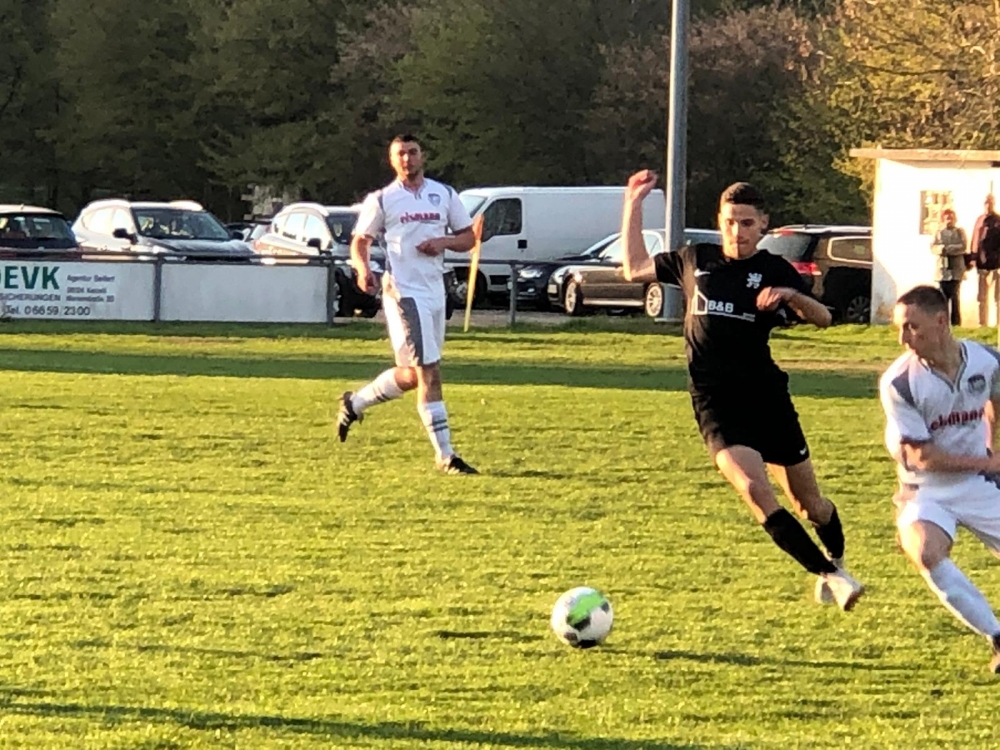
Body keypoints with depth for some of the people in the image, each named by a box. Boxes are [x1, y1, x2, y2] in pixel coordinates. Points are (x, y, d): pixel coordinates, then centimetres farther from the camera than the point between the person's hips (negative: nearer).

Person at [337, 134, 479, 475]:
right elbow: (360, 241, 4)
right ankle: (445, 456, -10)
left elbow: (468, 238, 15)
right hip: (403, 291, -6)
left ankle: (355, 403, 35)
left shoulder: (444, 194, 11)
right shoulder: (381, 200, 1)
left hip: (435, 290, 6)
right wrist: (362, 268, -17)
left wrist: (444, 242, -6)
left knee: (412, 375, 13)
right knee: (429, 374, -11)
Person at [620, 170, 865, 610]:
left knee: (808, 503, 7)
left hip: (767, 396, 0)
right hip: (715, 404, 0)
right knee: (755, 491, -23)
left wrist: (791, 295, -28)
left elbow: (822, 319, -8)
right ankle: (830, 576, -22)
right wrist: (634, 204, 19)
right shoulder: (695, 261, 10)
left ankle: (836, 563, 36)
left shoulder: (774, 271, 3)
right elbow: (635, 269, 22)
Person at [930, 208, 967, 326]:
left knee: (954, 294, -7)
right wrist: (941, 249, -18)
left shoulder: (960, 232, 6)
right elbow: (933, 247, 3)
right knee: (944, 295, 1)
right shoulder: (939, 232, 13)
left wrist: (948, 249, -14)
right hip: (943, 268, 2)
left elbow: (963, 247, -6)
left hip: (956, 269, -2)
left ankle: (956, 321, -3)